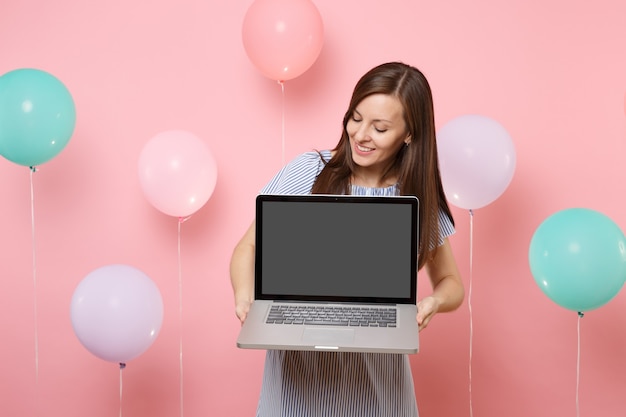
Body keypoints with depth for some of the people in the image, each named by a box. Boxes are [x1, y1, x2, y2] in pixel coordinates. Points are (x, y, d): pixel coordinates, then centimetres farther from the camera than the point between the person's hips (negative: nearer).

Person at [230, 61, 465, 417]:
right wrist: (245, 296, -21)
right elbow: (249, 247, -1)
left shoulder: (421, 199, -3)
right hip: (300, 362, -1)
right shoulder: (308, 172, -9)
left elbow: (452, 284, 7)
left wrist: (434, 301, -16)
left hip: (378, 369, 1)